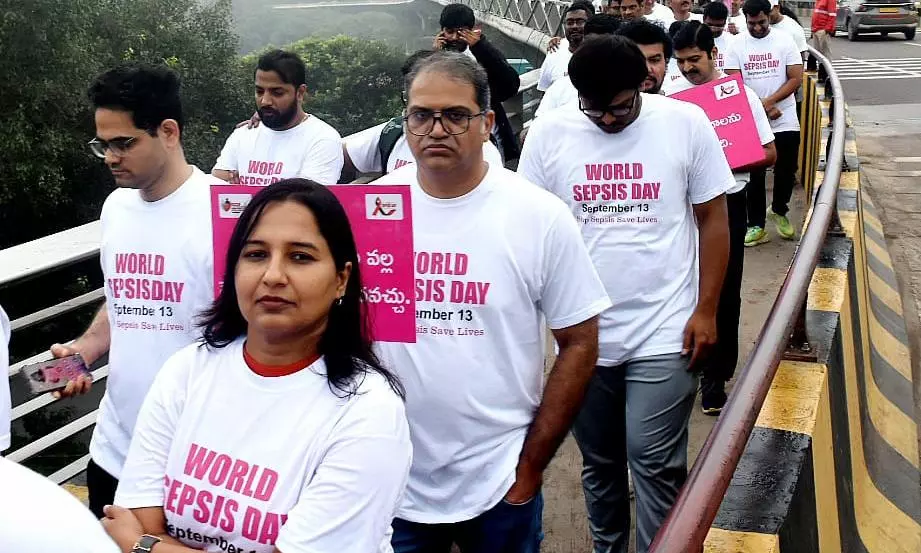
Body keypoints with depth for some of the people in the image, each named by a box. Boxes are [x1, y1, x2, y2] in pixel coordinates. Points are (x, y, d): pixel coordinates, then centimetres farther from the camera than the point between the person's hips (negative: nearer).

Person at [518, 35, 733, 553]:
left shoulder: (686, 123, -5)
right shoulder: (549, 132, -3)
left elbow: (713, 220, 1)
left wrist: (706, 310, -4)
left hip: (664, 334, -2)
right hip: (582, 335, 2)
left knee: (656, 464, 1)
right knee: (599, 461, 17)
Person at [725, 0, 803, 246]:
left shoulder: (784, 40, -3)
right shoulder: (737, 44, -3)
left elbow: (796, 78, -6)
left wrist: (769, 101, -18)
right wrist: (760, 107, -15)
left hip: (785, 121, 0)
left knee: (786, 171, 9)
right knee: (754, 175, 4)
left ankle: (778, 210, 34)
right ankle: (756, 225, 13)